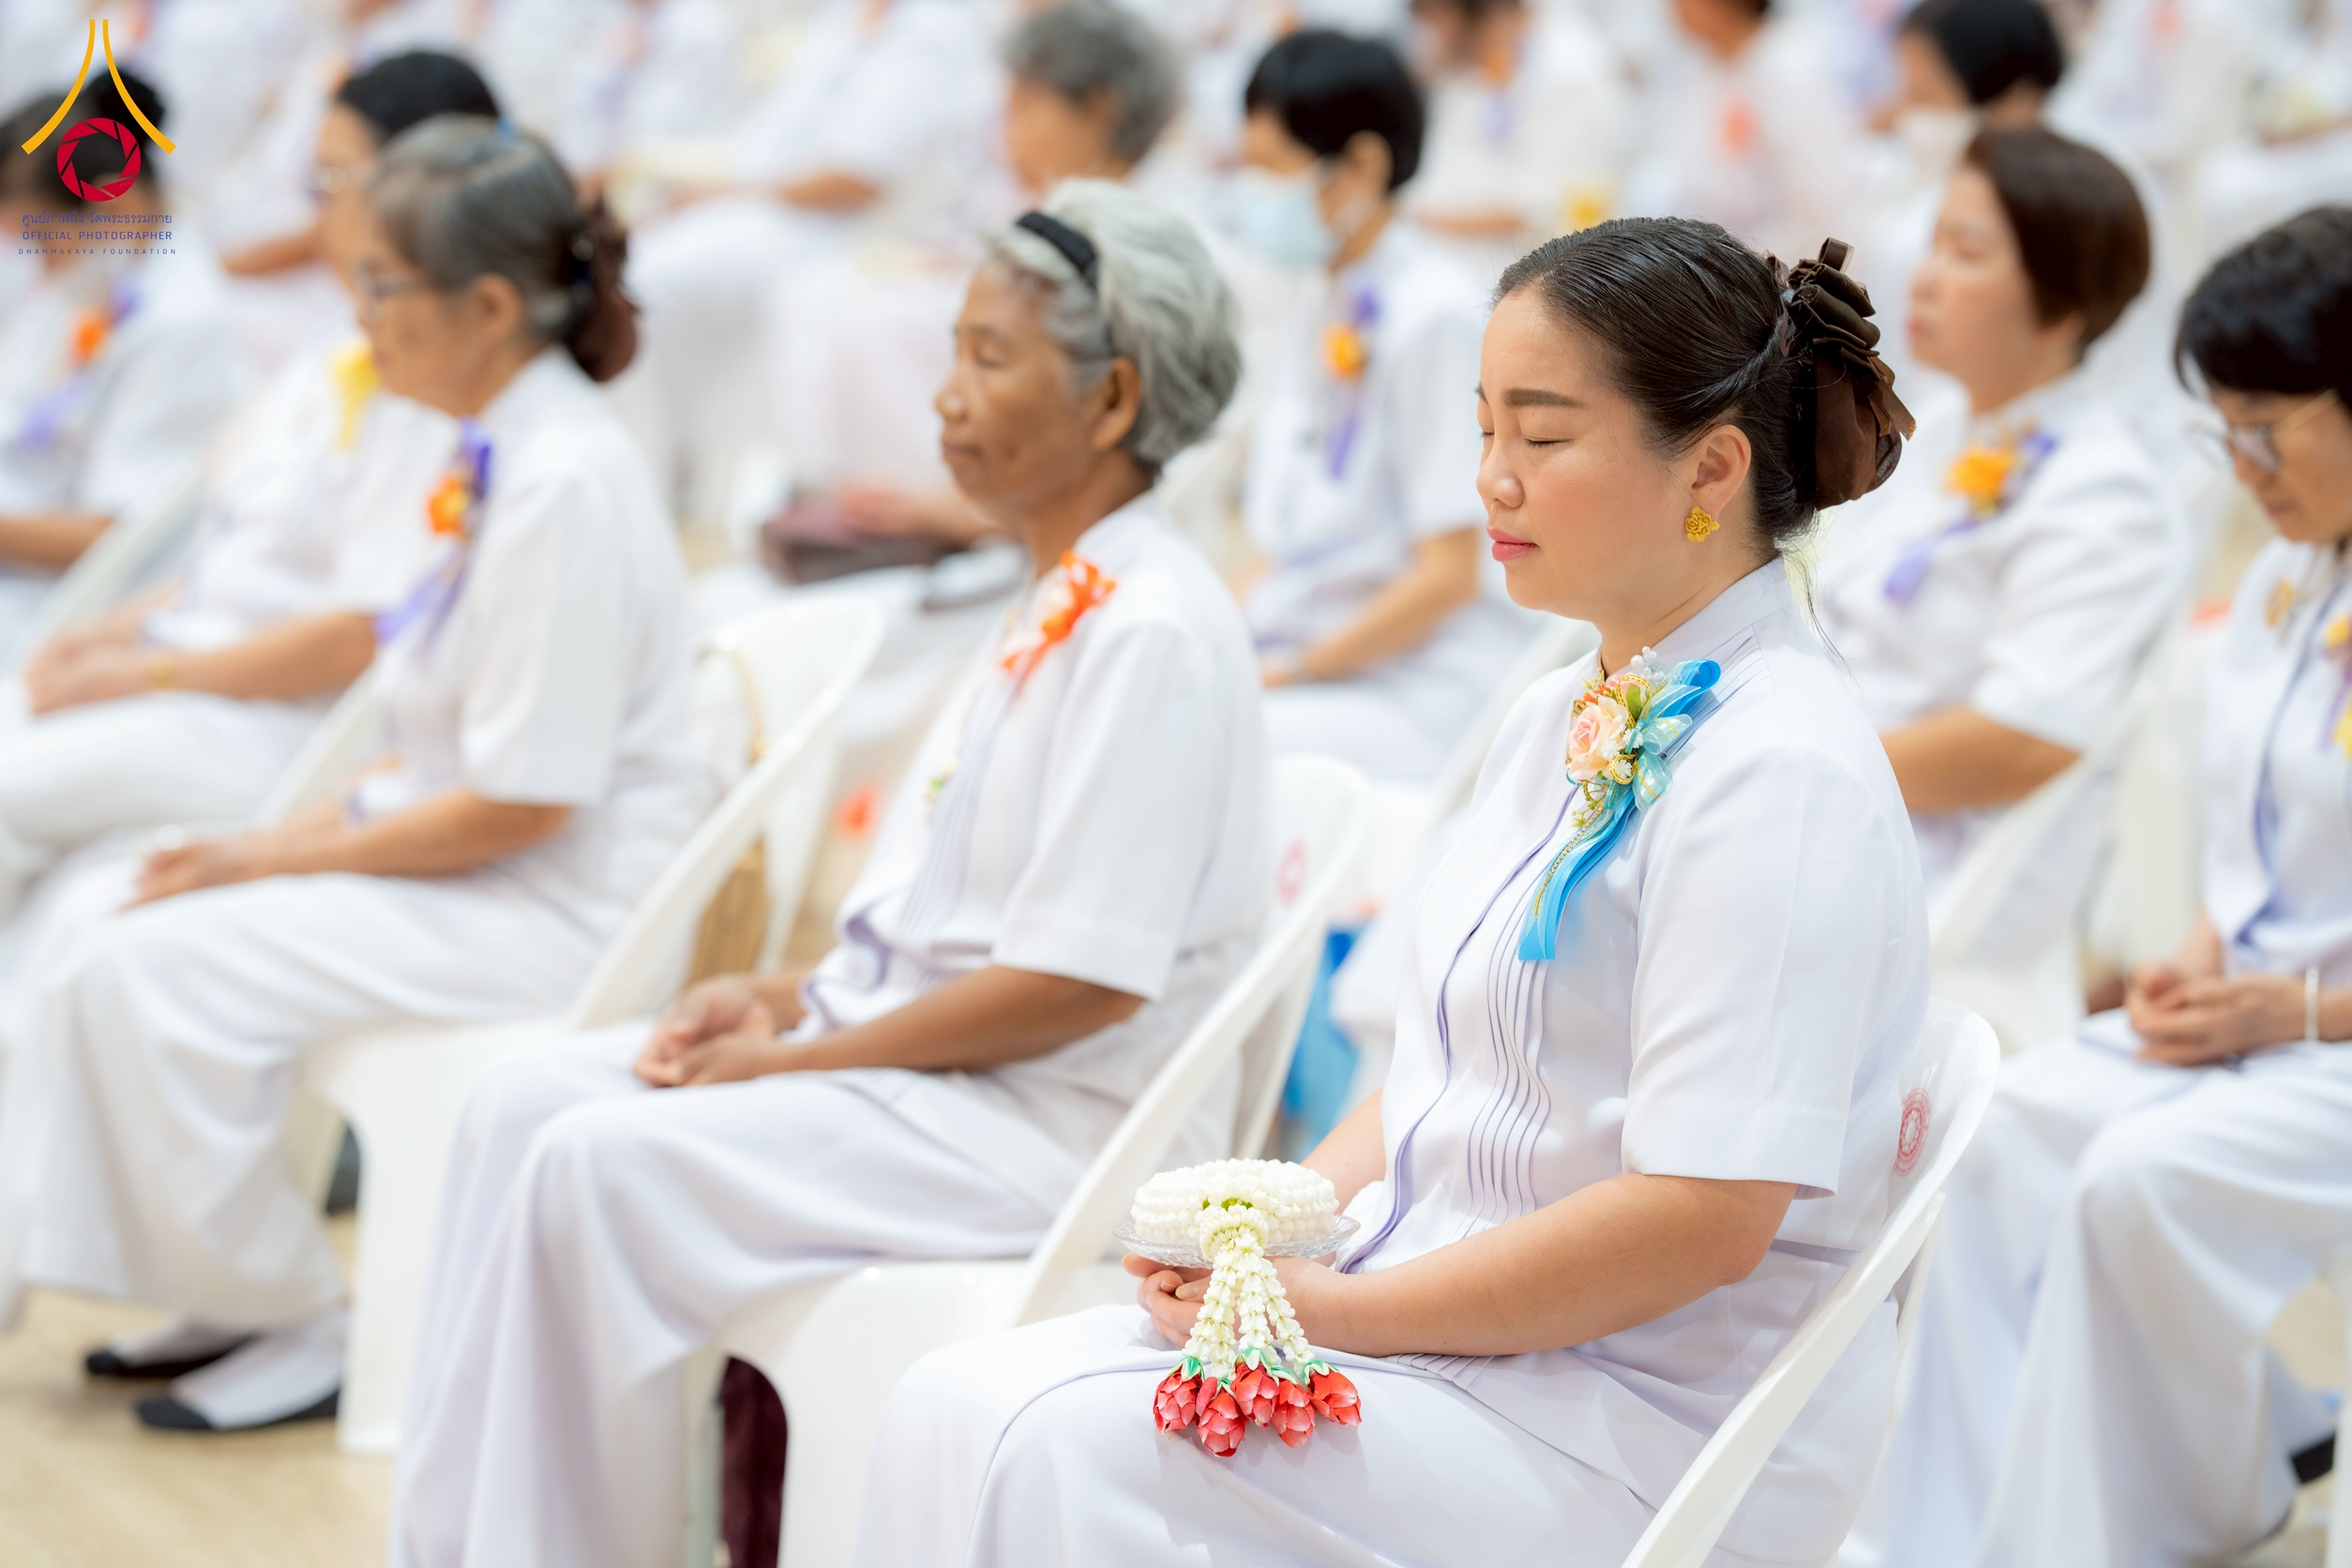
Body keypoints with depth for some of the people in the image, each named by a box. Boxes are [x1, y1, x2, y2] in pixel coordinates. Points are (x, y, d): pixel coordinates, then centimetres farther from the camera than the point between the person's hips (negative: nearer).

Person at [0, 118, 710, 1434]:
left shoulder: (568, 483, -21)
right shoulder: (509, 456, 9)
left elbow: (521, 802, -22)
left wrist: (276, 859, -14)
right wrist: (307, 828, 3)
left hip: (558, 907, -10)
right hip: (471, 853, 10)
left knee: (159, 968, -17)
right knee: (107, 915, 3)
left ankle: (301, 1330, -2)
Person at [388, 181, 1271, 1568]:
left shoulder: (1152, 632, -18)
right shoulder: (1065, 603, 13)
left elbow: (1081, 982, -22)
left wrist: (796, 1059, -15)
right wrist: (788, 995, 5)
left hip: (1054, 1122, -10)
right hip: (925, 1050, 10)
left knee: (605, 1168, -21)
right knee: (528, 1103, 0)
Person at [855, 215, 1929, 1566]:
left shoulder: (1780, 771, -17)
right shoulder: (1558, 720, 13)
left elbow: (1705, 1217, -22)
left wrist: (1341, 1308, -16)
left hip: (1644, 1420, -8)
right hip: (1450, 1317, 8)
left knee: (1055, 1450, -22)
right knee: (960, 1405, -7)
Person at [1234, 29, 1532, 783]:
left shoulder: (1435, 316, -12)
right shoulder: (1317, 318, 15)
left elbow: (1448, 575, -14)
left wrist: (1288, 674, -12)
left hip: (1414, 690, -8)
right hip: (1293, 664, 8)